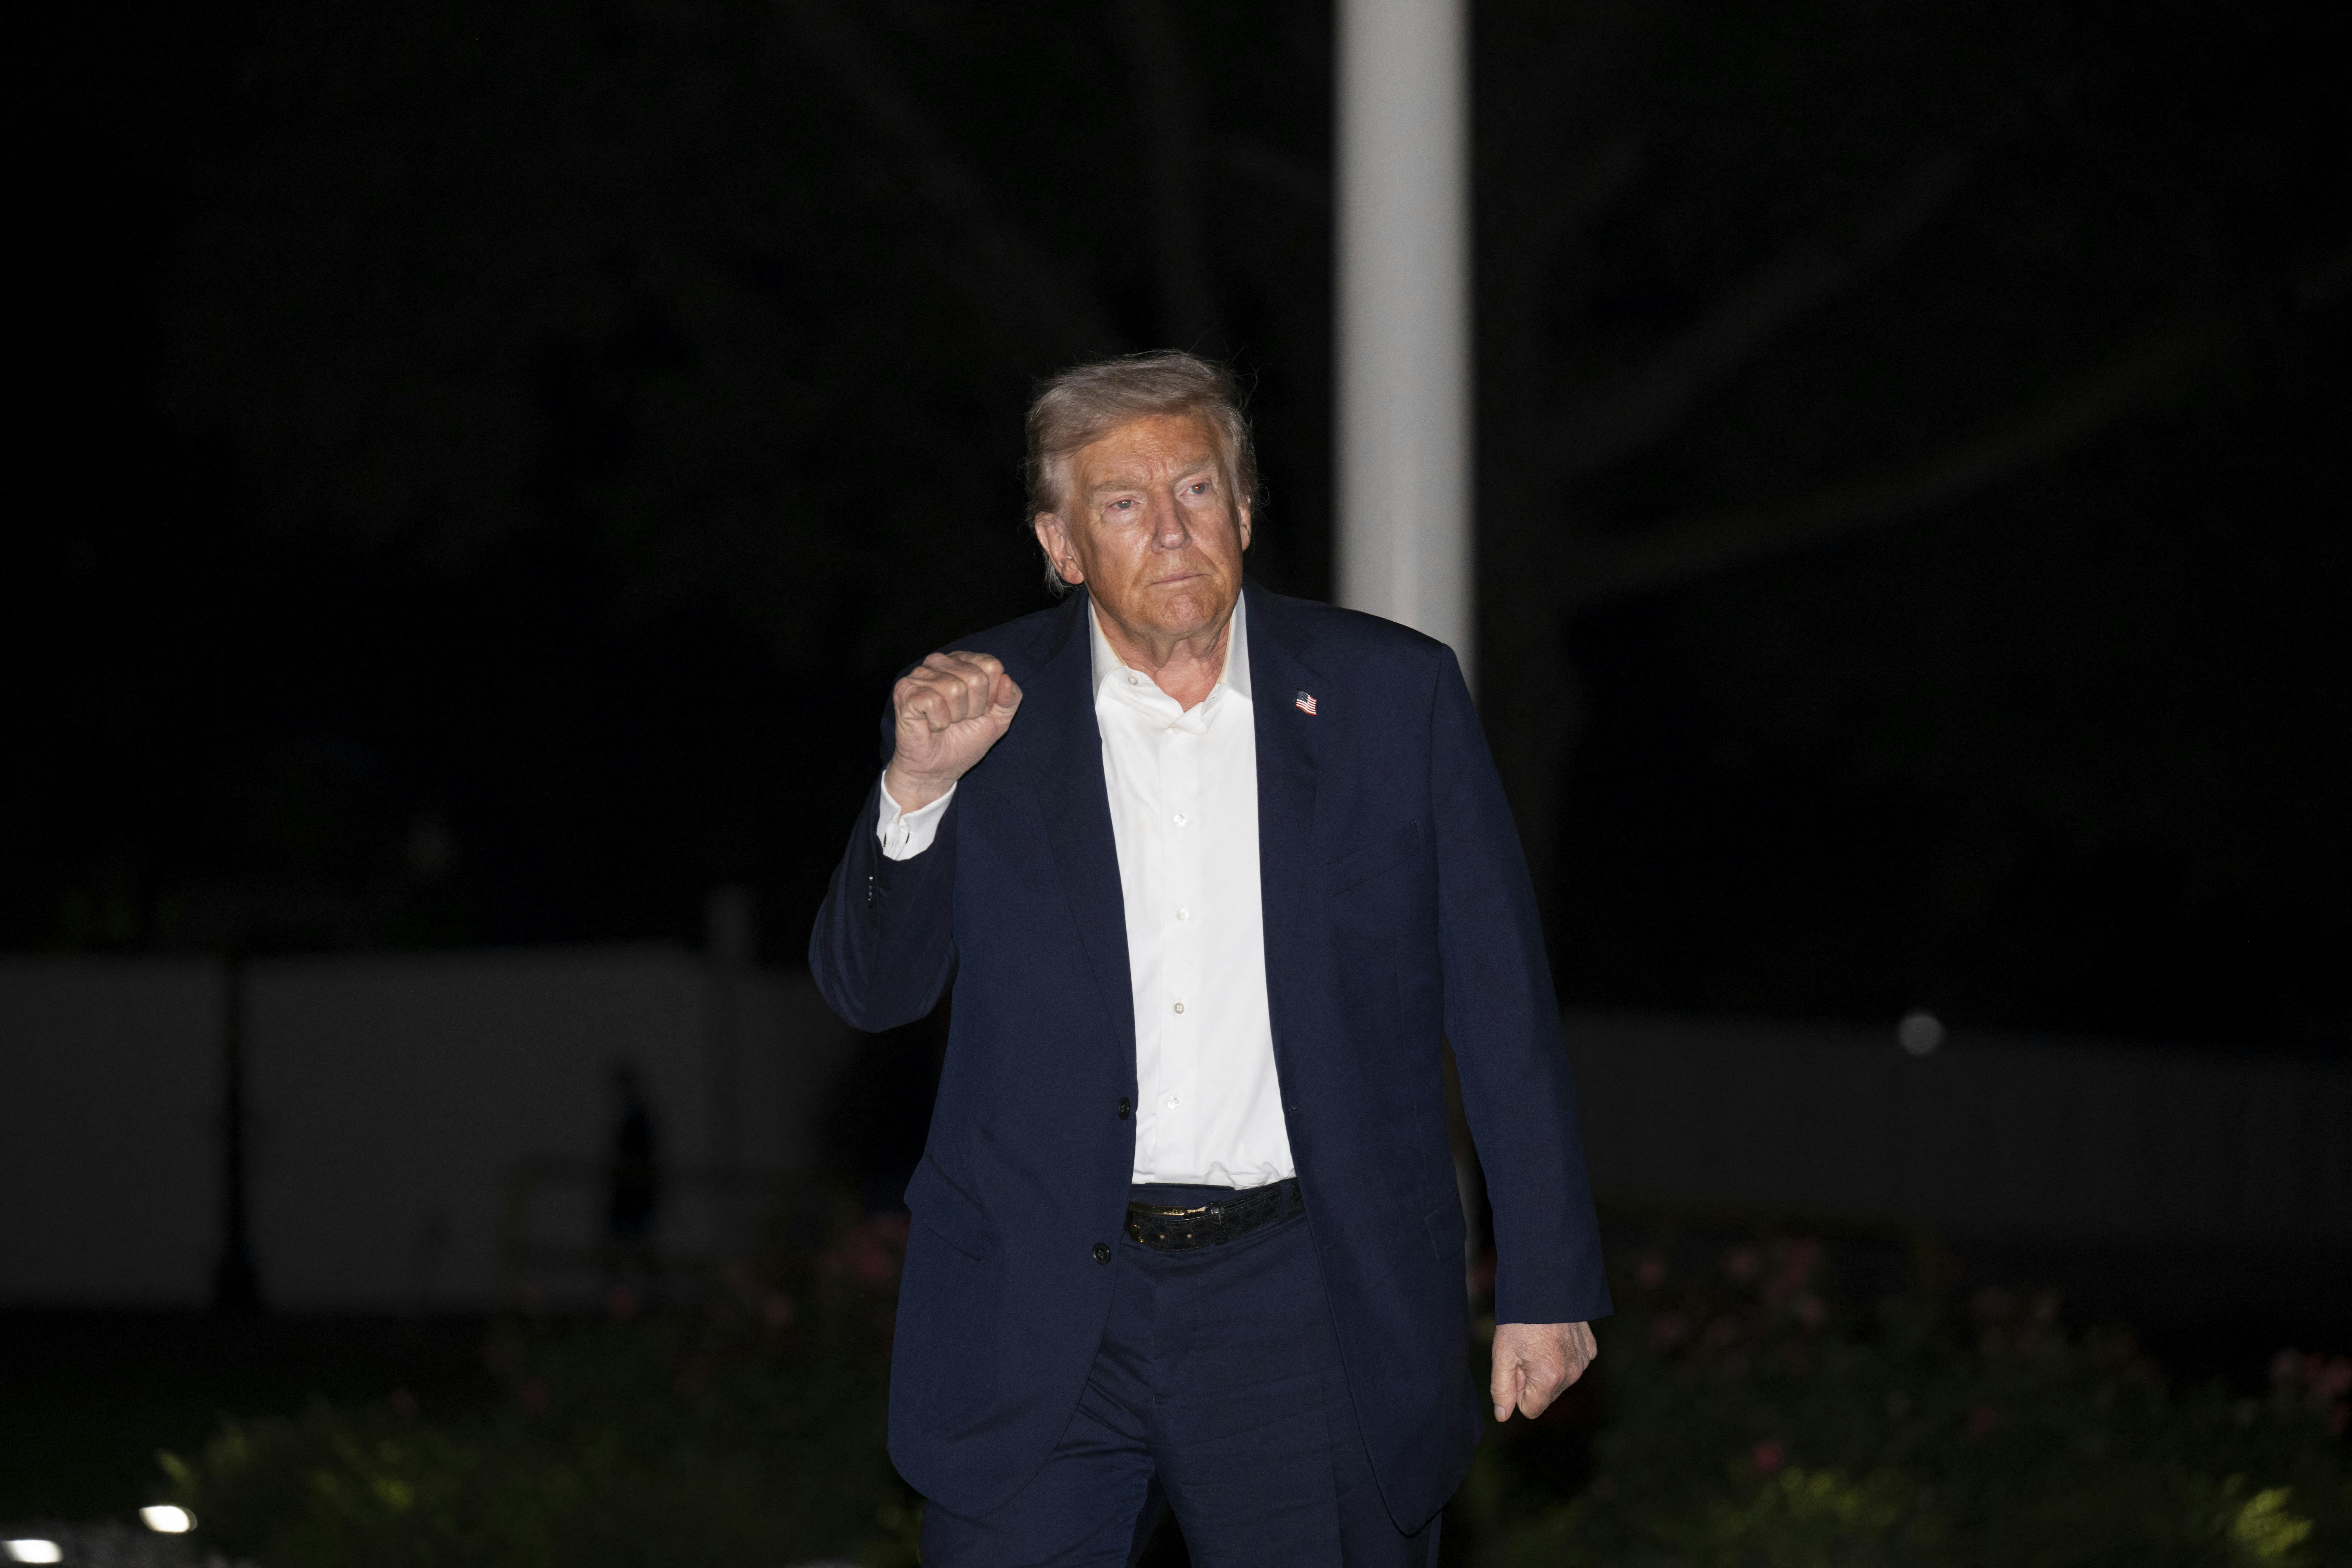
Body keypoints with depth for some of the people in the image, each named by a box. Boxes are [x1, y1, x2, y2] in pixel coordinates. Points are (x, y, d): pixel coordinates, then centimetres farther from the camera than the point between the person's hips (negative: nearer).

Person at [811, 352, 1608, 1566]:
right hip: (1041, 1320, 0)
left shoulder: (1394, 695, 2)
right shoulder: (979, 711, 3)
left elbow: (1502, 1009, 4)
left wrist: (1546, 1286, 2)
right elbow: (871, 990, 4)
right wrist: (917, 786, -14)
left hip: (1306, 1321, 0)